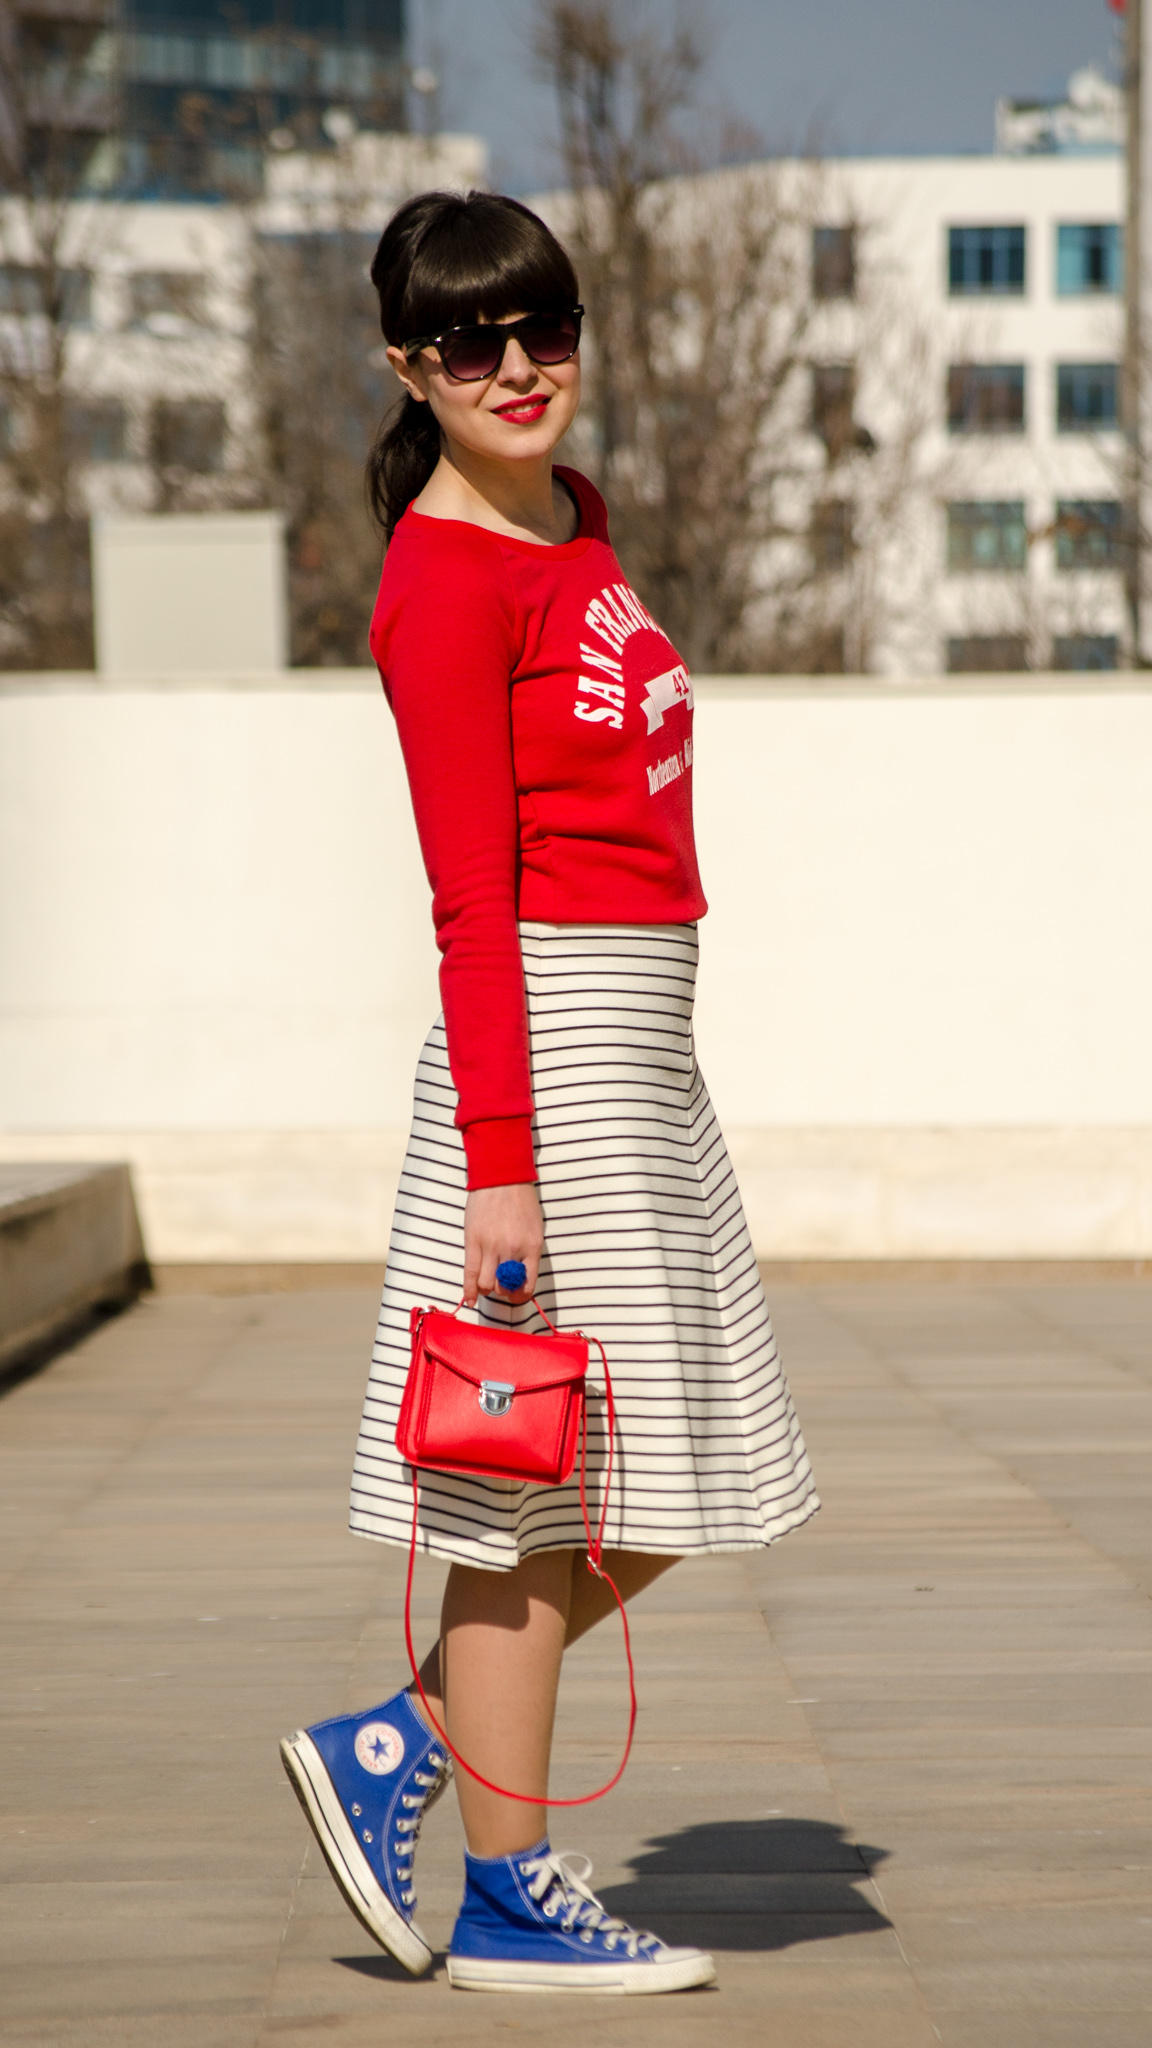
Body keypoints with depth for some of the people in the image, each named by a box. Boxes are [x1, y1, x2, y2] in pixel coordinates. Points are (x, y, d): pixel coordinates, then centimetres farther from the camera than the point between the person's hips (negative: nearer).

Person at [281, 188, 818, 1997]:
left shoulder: (572, 522, 15)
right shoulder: (446, 587, -13)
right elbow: (473, 899, -17)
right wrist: (498, 1164, -20)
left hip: (640, 1032, 9)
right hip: (548, 1030, -9)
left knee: (669, 1473, 12)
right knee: (547, 1469, -1)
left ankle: (391, 1750, 21)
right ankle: (510, 1901, 9)